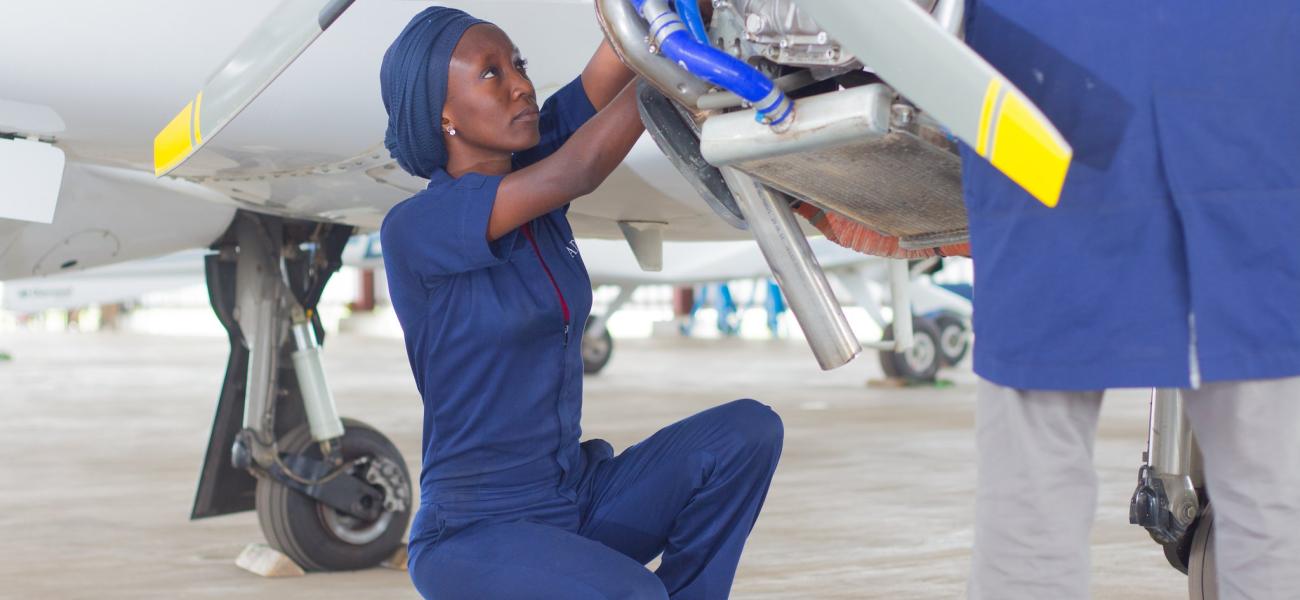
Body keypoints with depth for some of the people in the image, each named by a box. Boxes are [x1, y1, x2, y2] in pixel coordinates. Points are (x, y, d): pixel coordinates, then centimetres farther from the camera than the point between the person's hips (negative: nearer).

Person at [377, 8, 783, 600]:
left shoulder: (529, 169, 6)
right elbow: (578, 172, -25)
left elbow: (603, 79, -8)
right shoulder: (414, 228, -15)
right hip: (473, 532, -7)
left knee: (746, 430, -11)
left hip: (577, 500, 7)